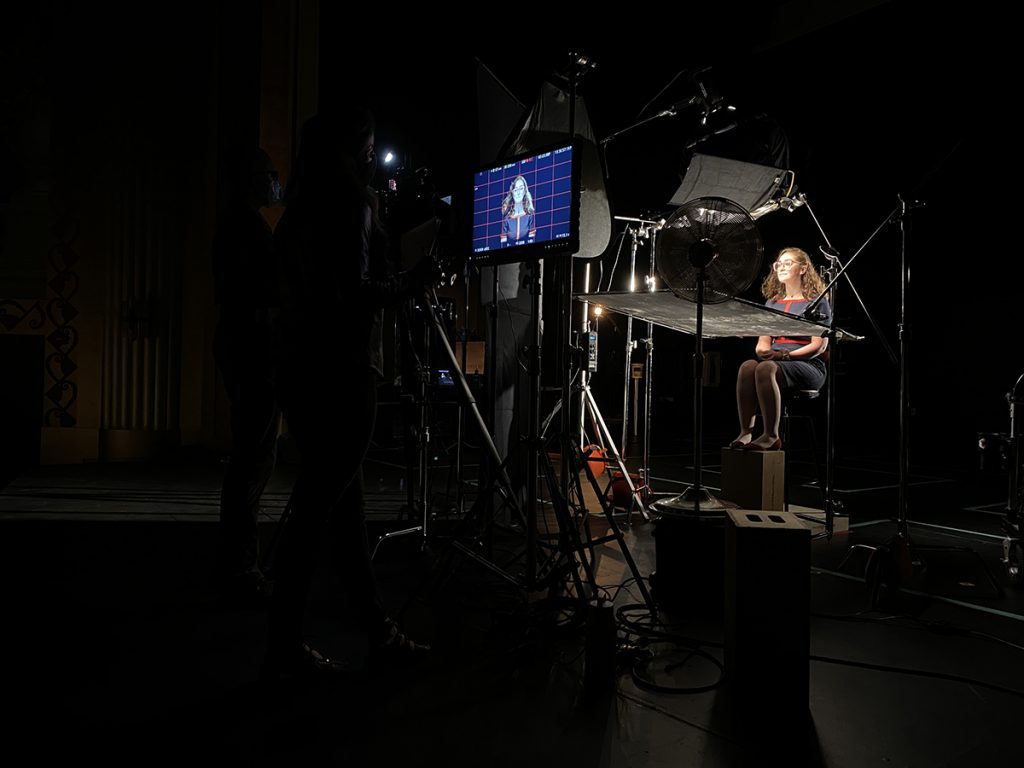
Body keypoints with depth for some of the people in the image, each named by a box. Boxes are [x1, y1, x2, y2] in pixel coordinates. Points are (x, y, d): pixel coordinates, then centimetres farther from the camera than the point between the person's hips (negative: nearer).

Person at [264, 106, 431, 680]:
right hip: (340, 375, -9)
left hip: (303, 373, 9)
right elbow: (355, 294, -17)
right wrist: (413, 281, -4)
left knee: (345, 505, 12)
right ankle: (286, 648, 8)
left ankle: (379, 631, 23)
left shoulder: (302, 211, 17)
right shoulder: (353, 204, -8)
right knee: (317, 511, -3)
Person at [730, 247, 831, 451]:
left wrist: (787, 354, -18)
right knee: (747, 366, -32)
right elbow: (763, 341, 17)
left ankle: (771, 435, -35)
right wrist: (763, 350, -8)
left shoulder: (817, 302, 6)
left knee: (766, 368, -37)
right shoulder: (771, 303, 23)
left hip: (808, 364, -4)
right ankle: (746, 432, -36)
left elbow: (819, 345, -5)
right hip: (774, 359, 4)